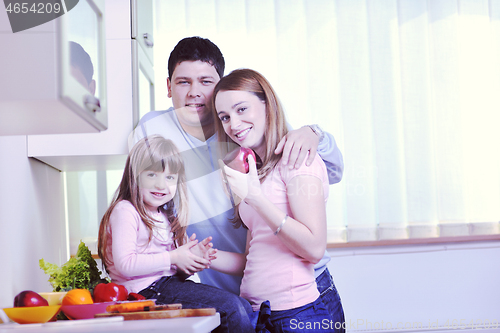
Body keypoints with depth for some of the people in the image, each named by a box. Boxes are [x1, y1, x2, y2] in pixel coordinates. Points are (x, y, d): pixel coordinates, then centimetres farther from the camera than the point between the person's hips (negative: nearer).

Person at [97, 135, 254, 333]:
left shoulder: (165, 216, 20)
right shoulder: (125, 211, -10)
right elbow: (125, 264, -21)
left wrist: (192, 256, 0)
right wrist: (173, 258, -17)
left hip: (169, 282, 10)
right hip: (147, 290, -9)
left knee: (243, 307, -1)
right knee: (230, 306, -18)